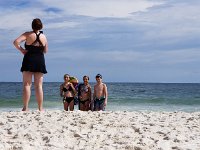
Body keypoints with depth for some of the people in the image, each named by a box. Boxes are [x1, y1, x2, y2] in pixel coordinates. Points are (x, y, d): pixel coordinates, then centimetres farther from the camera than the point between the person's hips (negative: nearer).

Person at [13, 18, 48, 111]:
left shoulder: (28, 34, -4)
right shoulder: (44, 37, 5)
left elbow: (16, 42, -16)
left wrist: (21, 50, -4)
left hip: (29, 60, -2)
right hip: (40, 61, 2)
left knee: (27, 84, 0)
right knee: (39, 85, 4)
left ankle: (25, 108, -6)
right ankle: (40, 108, 2)